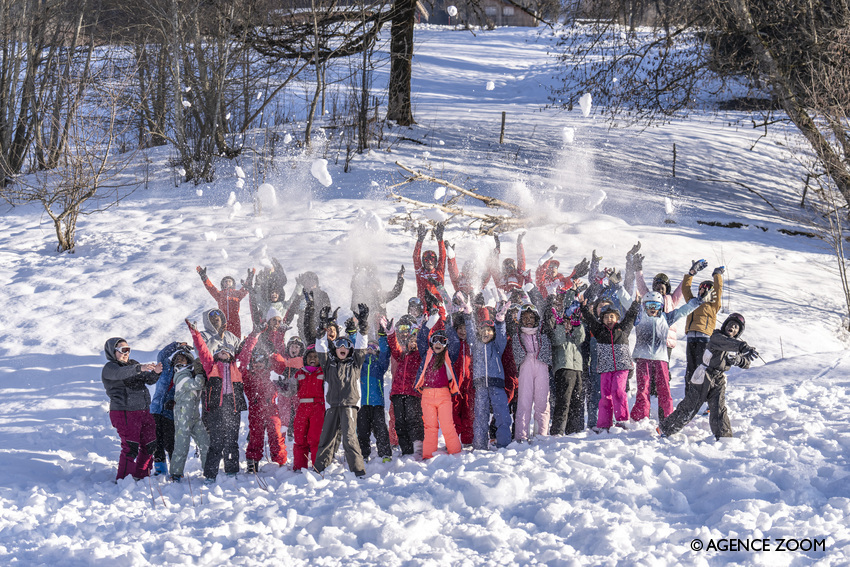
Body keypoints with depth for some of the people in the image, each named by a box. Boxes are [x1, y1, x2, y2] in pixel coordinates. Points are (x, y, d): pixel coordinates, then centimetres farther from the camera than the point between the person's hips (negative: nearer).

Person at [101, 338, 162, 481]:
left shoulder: (133, 364, 17)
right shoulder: (109, 368, -5)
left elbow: (149, 380, 8)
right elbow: (120, 373, -29)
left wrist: (155, 372, -16)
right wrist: (140, 368, -45)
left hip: (143, 412, 7)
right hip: (124, 413, -7)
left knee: (149, 445, 10)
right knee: (130, 448, -13)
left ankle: (140, 476, 24)